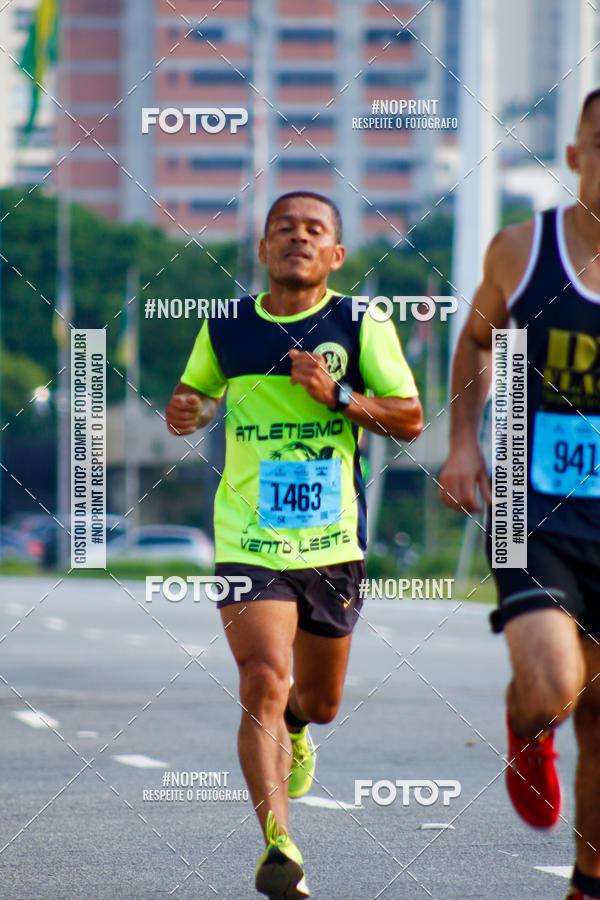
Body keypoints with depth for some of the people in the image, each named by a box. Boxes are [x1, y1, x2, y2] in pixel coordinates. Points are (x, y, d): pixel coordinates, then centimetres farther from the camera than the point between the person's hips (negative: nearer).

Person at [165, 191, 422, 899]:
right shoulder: (226, 327, 4)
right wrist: (185, 410, -3)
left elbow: (411, 418, -2)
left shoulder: (361, 326, -2)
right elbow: (194, 391, 21)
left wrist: (337, 396, -18)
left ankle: (291, 727, 54)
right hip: (248, 542, -1)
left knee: (319, 701, 16)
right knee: (264, 682, -21)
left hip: (334, 544, 1)